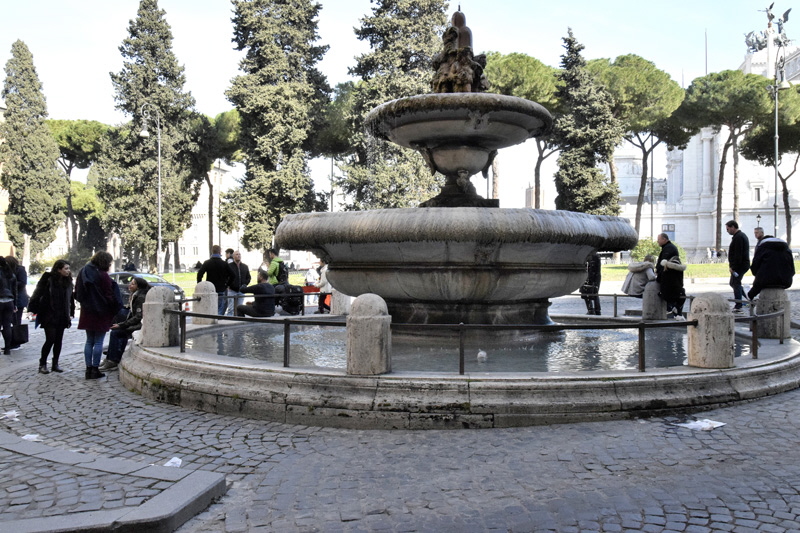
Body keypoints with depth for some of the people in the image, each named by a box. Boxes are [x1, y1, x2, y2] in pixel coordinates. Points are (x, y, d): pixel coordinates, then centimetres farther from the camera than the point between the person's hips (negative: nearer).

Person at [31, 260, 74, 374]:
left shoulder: (68, 282, 6)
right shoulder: (48, 280, -12)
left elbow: (70, 298, 11)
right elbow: (37, 295, -11)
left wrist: (71, 313, 7)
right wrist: (36, 310, -12)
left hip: (62, 317, 5)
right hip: (49, 316, -5)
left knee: (58, 341, 8)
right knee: (50, 340, -7)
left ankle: (55, 364, 17)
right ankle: (42, 364, 8)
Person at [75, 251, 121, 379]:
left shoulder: (83, 272, 7)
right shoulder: (102, 275, -16)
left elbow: (77, 293, 13)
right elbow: (109, 296, -14)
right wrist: (115, 308, -2)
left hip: (87, 312, 7)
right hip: (101, 312, -7)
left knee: (89, 341, 13)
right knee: (98, 342, 0)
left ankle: (89, 369, 13)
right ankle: (95, 369, 2)